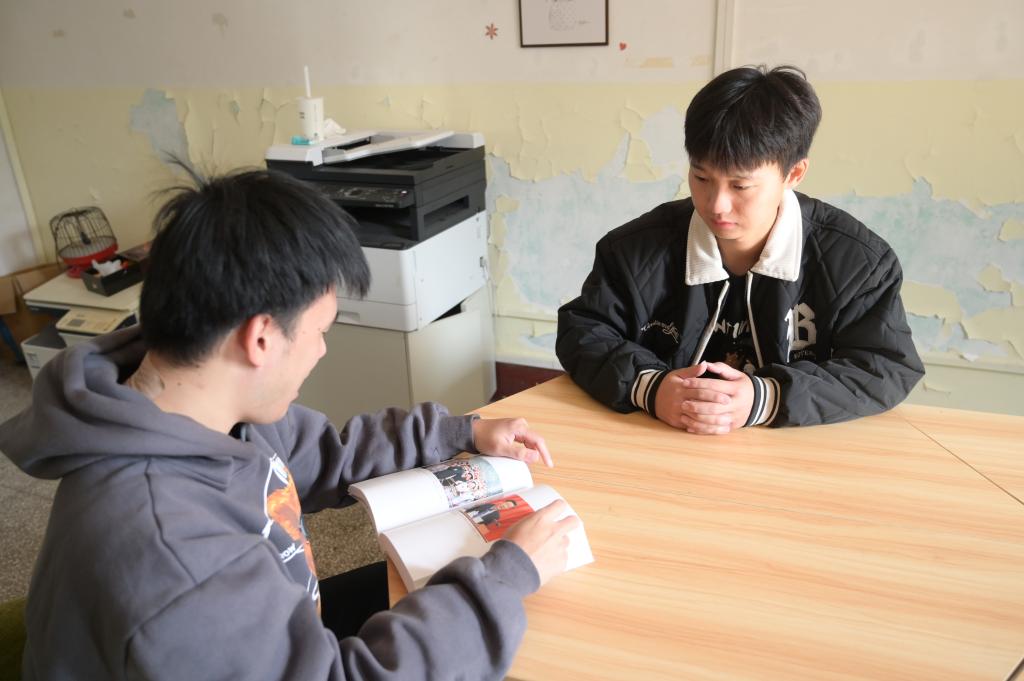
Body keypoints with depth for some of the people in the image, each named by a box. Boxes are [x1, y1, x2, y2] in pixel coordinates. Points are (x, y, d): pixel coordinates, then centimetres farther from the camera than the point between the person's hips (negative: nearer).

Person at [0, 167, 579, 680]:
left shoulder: (214, 409, -13)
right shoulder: (167, 555, -40)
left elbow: (325, 454, 5)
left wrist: (461, 433, 2)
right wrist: (510, 572, -25)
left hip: (277, 627, 7)